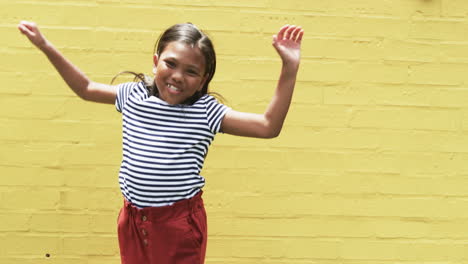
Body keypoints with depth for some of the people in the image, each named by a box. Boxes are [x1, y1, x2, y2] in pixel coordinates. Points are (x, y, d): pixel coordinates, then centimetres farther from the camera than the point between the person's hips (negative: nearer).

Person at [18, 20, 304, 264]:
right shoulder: (135, 95, 0)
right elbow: (86, 88, 17)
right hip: (133, 218, 4)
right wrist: (46, 46, 15)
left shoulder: (206, 111, -11)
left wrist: (290, 68, -23)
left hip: (181, 221, -4)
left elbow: (268, 126, -15)